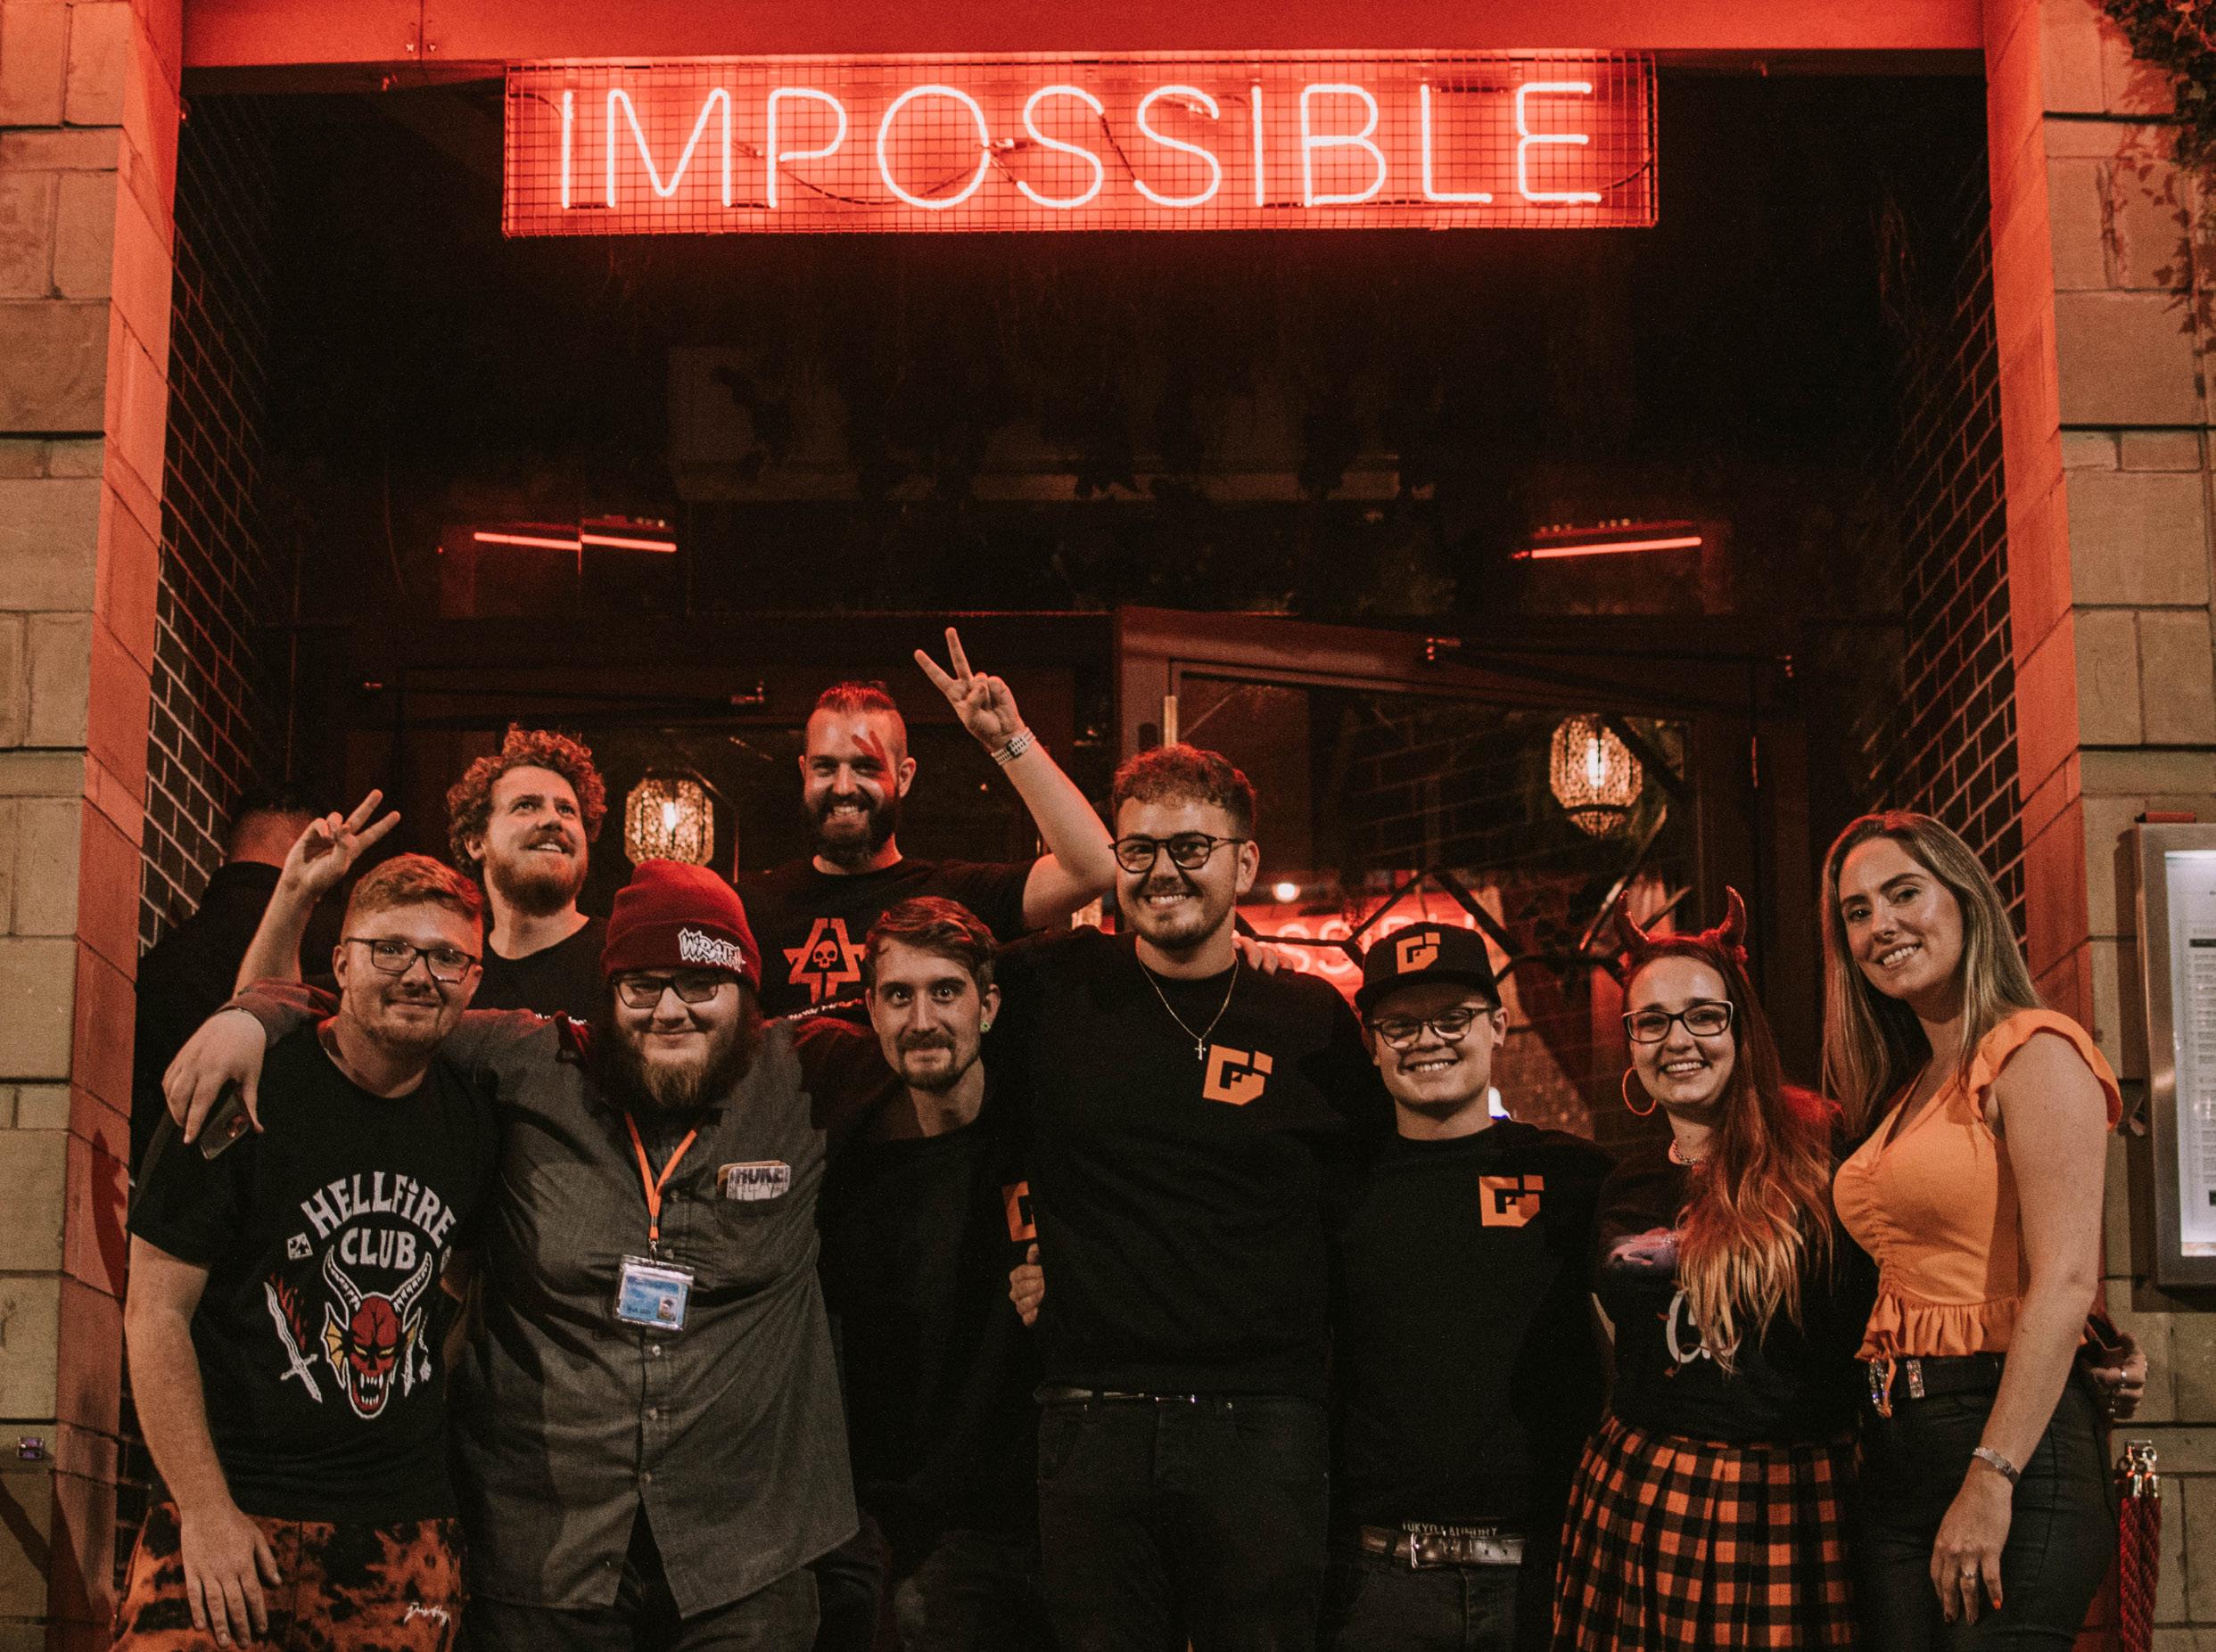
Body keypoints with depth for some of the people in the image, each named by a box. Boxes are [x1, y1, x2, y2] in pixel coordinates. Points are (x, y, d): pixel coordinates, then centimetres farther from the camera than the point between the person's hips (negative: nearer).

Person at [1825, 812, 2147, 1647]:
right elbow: (1915, 1283, 13)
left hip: (2013, 1447, -8)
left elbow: (2065, 1284, -17)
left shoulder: (2035, 1053, -7)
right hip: (1896, 1451, 8)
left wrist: (1991, 1482, -22)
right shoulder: (1905, 1089, 18)